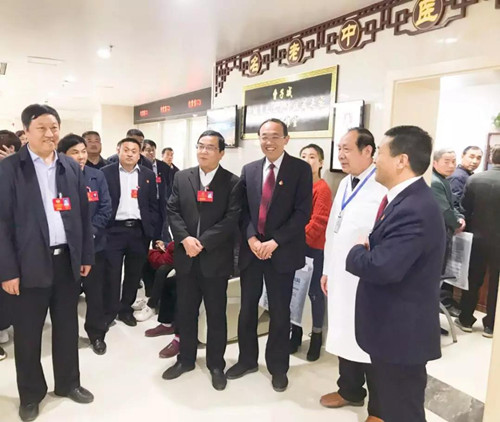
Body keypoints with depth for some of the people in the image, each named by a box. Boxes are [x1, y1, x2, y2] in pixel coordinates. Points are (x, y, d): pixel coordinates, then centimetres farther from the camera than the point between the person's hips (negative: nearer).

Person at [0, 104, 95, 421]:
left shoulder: (72, 167, 7)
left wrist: (87, 255, 8)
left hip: (67, 259, 4)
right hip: (29, 263, -4)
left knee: (67, 327, 16)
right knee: (27, 333, 11)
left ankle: (68, 383, 35)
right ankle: (31, 394, 31)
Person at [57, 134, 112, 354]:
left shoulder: (97, 176, 2)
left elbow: (106, 208, -1)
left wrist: (90, 231, -12)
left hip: (94, 243, 2)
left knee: (95, 291, 11)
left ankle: (97, 334, 28)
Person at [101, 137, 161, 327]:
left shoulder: (148, 175, 8)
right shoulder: (106, 173, 1)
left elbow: (153, 206, 7)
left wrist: (155, 234, 2)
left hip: (139, 231, 3)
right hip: (114, 230, -2)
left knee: (134, 274, 11)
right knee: (111, 274, 2)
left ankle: (126, 309, 28)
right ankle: (108, 313, 18)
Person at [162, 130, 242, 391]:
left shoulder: (232, 182, -4)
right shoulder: (181, 178, 7)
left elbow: (232, 220, -13)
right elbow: (172, 211, 2)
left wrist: (202, 242, -18)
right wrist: (185, 238, -14)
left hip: (215, 259, -3)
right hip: (186, 258, 3)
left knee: (216, 315, 9)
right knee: (185, 312, 15)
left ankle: (216, 364, 27)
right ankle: (185, 359, 34)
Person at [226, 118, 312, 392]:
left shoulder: (301, 169, -4)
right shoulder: (249, 170, 8)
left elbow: (303, 212, -10)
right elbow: (243, 209, 7)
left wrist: (274, 242, -15)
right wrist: (251, 238, -9)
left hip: (282, 251, -3)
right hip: (251, 249, 4)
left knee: (279, 313, 9)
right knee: (247, 308, 13)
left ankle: (278, 368, 28)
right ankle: (247, 360, 33)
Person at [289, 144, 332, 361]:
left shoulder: (323, 188, -10)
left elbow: (319, 222, -15)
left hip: (314, 248, -5)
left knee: (315, 292, 7)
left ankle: (317, 336, 25)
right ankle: (295, 333, 29)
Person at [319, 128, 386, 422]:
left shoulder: (384, 188, -19)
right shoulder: (345, 184, 10)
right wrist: (327, 269, 15)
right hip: (340, 277, 8)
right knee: (343, 335, 20)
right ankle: (350, 390, 43)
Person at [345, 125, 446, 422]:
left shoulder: (414, 209, -27)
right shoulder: (407, 199, 7)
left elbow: (383, 266, -34)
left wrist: (356, 251, -15)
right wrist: (367, 248, -7)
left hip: (401, 331, -10)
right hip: (395, 326, 10)